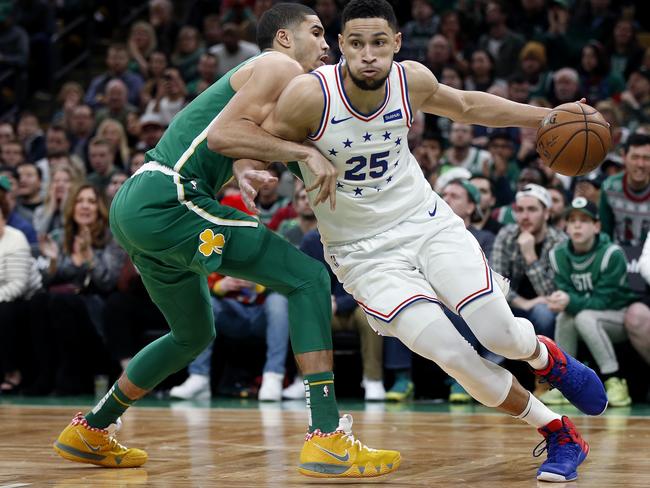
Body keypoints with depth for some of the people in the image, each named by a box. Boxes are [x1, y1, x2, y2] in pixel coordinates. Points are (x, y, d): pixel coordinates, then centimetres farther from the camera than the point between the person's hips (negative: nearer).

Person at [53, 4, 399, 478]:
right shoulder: (281, 67, -2)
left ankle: (90, 430, 38)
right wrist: (306, 151, -16)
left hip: (132, 208, 10)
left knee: (194, 335, 29)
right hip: (167, 201, -10)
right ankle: (327, 438, -19)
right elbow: (221, 134, -15)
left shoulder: (252, 75, 28)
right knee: (309, 278, -11)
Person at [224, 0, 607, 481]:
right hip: (364, 252, -2)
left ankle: (546, 355, 26)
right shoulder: (310, 95, -22)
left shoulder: (413, 80, -9)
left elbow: (466, 106, 12)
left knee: (499, 335, -13)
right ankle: (559, 435, 4)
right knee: (454, 356, -17)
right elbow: (254, 145, -10)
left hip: (427, 221, 3)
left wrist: (547, 116, 13)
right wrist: (247, 171, -33)